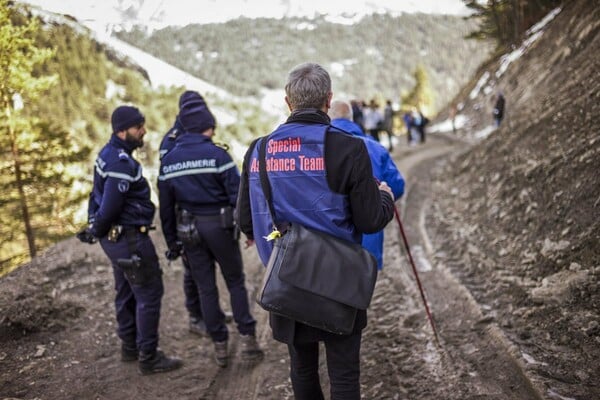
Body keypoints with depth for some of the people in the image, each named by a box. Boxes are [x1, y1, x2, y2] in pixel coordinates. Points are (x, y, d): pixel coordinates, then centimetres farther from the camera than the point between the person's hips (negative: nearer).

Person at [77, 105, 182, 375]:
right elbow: (110, 206, -24)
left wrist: (95, 226, 13)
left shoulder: (108, 154, 9)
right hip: (130, 238, -10)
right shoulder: (121, 163, -23)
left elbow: (98, 194, 14)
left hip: (114, 238, 10)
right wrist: (97, 231, -7)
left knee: (127, 292, 20)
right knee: (149, 293, -1)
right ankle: (148, 358, 7)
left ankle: (129, 348, 34)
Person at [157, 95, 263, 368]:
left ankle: (220, 346, 17)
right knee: (235, 282, 12)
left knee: (206, 288, 12)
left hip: (188, 230, 4)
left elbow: (166, 205, 6)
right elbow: (237, 194, -13)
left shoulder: (168, 160, 2)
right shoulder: (217, 154, -12)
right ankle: (247, 339, 9)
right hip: (219, 225, -3)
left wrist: (172, 240, 13)